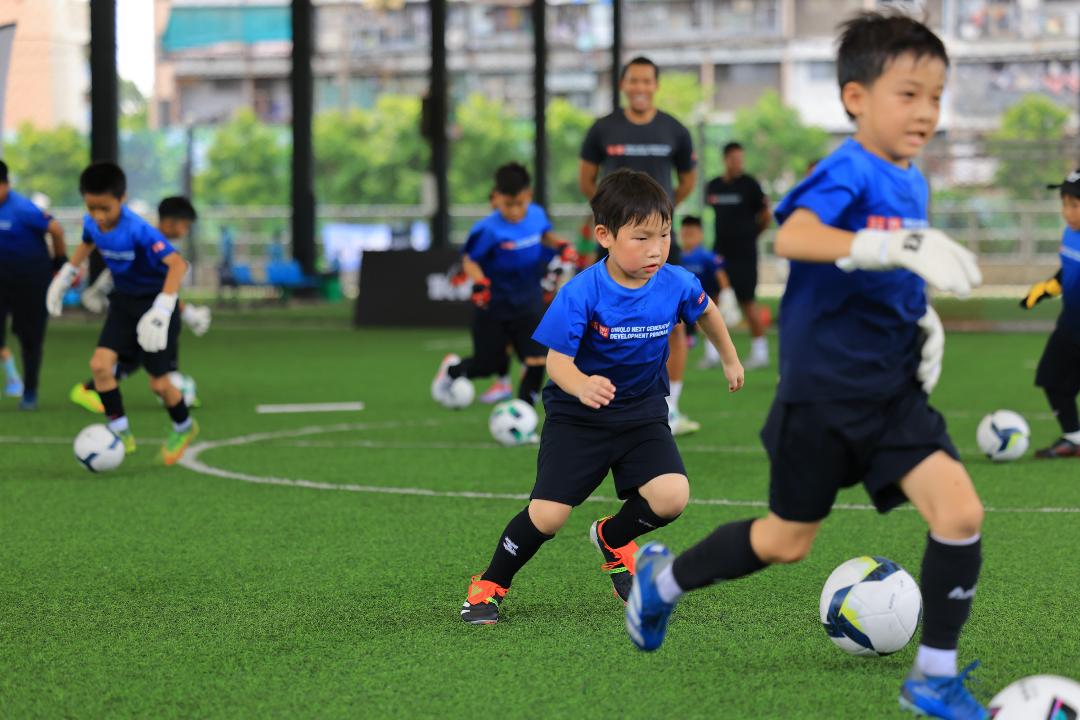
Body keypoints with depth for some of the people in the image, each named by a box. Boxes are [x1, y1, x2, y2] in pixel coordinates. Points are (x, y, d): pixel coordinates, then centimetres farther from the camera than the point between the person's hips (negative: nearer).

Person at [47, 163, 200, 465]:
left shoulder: (138, 230, -30)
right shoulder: (91, 223, -9)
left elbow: (177, 263, -38)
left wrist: (162, 310, -44)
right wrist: (67, 274, 19)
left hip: (152, 301, -6)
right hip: (123, 301, 6)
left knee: (159, 383, -1)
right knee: (100, 363, -12)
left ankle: (184, 428, 30)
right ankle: (121, 433, 3)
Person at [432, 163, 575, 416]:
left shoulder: (536, 215, -7)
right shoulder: (489, 229, -23)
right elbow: (469, 260, -14)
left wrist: (560, 246, -4)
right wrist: (479, 281, -32)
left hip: (527, 306, 4)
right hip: (493, 307, -4)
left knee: (536, 361, -10)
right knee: (487, 365, 11)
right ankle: (452, 369, 46)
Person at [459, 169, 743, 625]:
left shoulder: (676, 284, -12)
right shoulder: (581, 295, -24)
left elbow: (706, 311, 12)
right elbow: (556, 361, -26)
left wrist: (730, 360, 27)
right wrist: (581, 386, -48)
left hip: (642, 412, 3)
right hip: (577, 416, -3)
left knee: (671, 497, -18)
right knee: (548, 514, -14)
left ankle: (613, 538, 17)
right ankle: (491, 584, 14)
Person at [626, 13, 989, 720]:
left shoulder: (912, 183, 7)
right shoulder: (850, 171, -17)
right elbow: (793, 236, -38)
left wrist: (926, 320, 4)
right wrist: (898, 245, -47)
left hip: (894, 388, 6)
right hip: (824, 390, -6)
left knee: (961, 510, -12)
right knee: (788, 541, 9)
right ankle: (664, 577, 36)